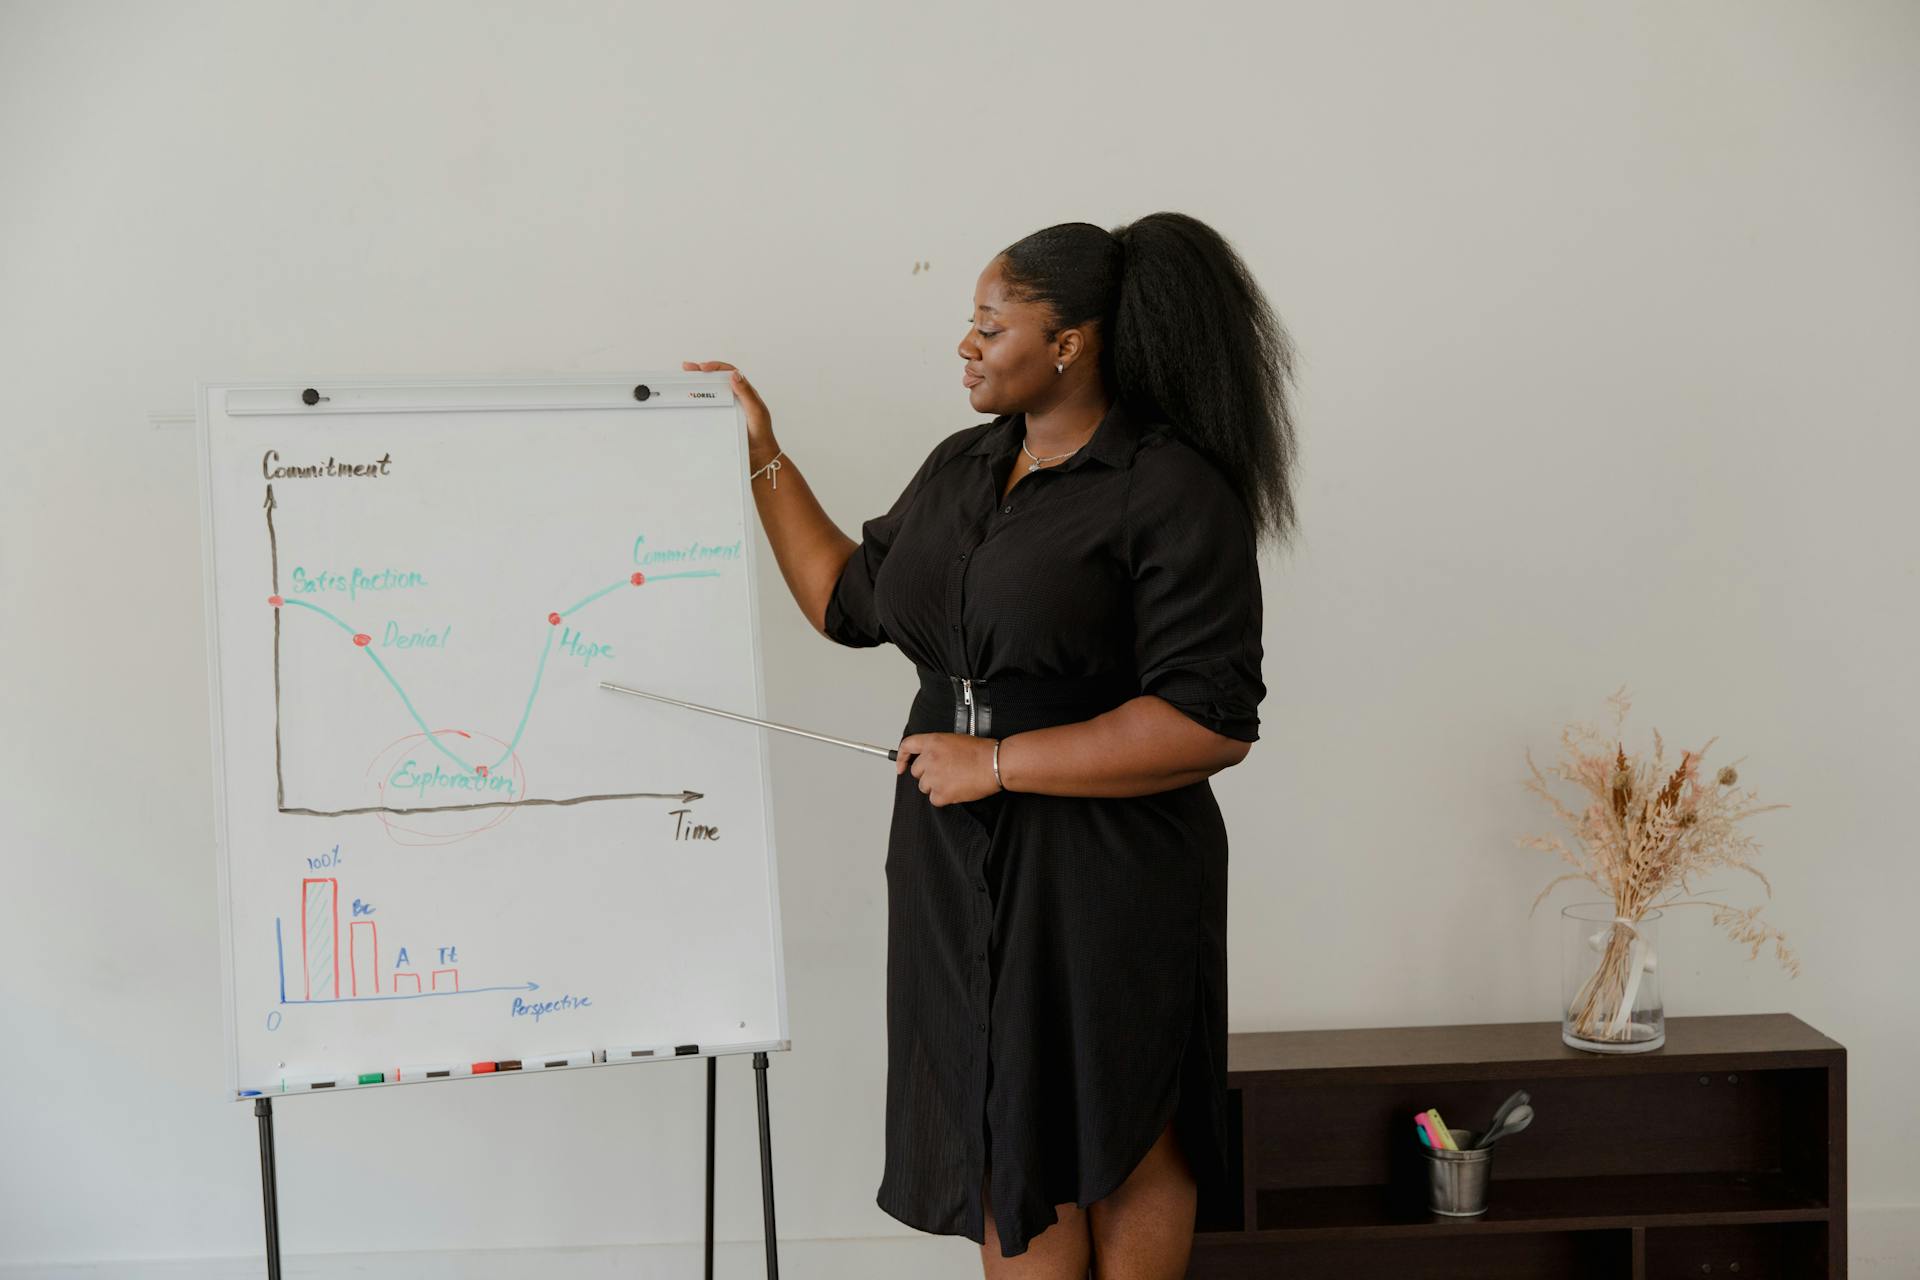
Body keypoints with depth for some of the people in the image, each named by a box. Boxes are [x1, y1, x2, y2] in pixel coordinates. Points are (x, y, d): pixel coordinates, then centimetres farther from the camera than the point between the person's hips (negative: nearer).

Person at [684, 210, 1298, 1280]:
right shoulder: (961, 468, 11)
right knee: (1008, 1154, 11)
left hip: (1104, 879, -6)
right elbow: (849, 601, 21)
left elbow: (1212, 723, -20)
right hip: (961, 869, 7)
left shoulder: (1176, 493, -13)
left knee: (1123, 1146, 7)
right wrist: (763, 458, 16)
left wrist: (996, 761, -18)